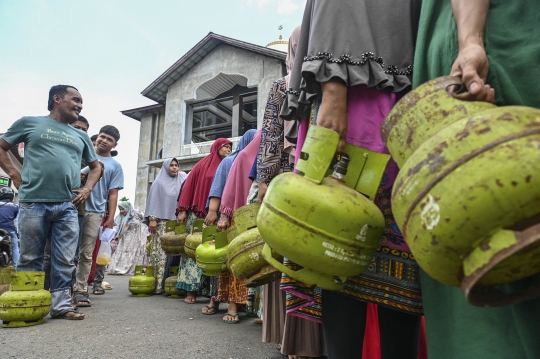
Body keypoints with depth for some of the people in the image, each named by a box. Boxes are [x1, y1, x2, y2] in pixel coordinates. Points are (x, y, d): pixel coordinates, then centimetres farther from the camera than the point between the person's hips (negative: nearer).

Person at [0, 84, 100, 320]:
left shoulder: (81, 136, 19)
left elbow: (95, 166, 27)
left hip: (68, 207, 3)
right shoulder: (30, 123, 10)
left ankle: (61, 305, 12)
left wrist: (87, 189, 10)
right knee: (30, 259, 6)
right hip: (33, 203, -3)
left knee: (64, 262, 4)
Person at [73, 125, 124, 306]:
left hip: (95, 213, -1)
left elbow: (113, 194, 7)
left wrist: (110, 218, -1)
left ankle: (80, 291, 3)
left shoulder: (115, 166, 12)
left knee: (86, 254, -1)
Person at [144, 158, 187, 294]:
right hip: (162, 221, -2)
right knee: (160, 251, -8)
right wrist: (152, 219, -6)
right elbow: (153, 200, 3)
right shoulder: (159, 182, 8)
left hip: (177, 221, 2)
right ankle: (158, 284, -7)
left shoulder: (181, 181, 14)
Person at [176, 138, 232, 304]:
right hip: (197, 215, -2)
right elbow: (189, 186, 4)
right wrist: (183, 210, -5)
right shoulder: (202, 165, 8)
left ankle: (213, 291, 4)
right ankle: (191, 291, 3)